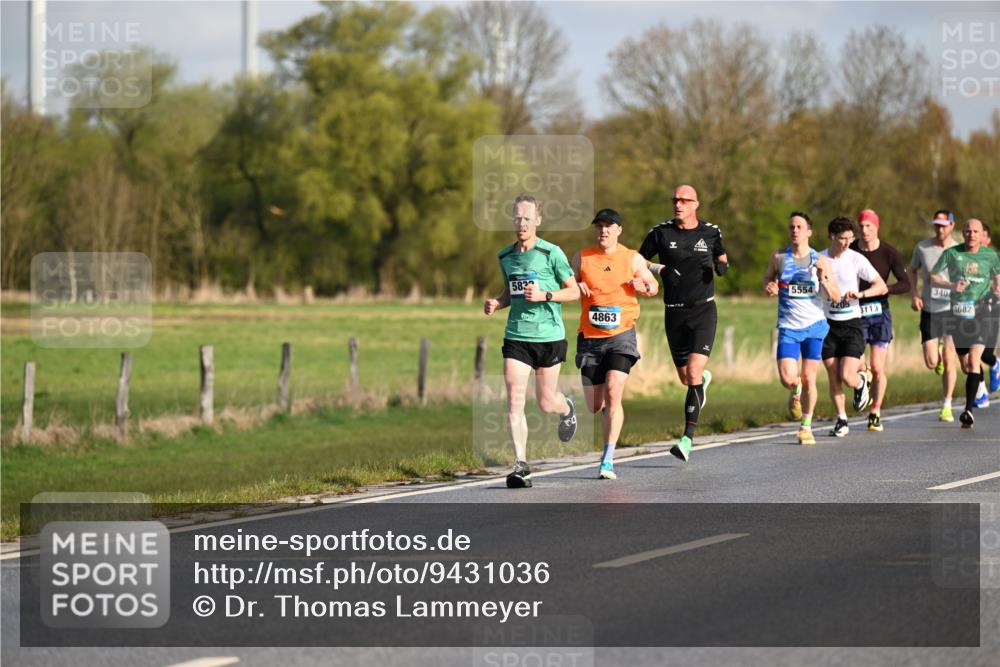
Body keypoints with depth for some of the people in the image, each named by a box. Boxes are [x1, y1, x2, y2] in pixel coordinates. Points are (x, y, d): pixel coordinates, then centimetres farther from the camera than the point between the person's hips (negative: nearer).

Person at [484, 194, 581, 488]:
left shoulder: (551, 253, -8)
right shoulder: (505, 256, 7)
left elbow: (574, 291, -3)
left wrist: (544, 295, -18)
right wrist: (497, 303, 1)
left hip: (549, 335, -3)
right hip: (516, 336, 3)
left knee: (546, 403, 6)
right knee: (514, 401, -10)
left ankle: (567, 408, 43)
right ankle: (521, 464, -8)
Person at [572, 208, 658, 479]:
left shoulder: (632, 259, 4)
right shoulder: (581, 258, 5)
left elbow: (654, 286, 16)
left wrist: (644, 287, -7)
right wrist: (577, 288, -8)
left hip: (621, 334, -2)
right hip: (590, 337, 2)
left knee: (613, 392, -20)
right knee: (594, 407, 5)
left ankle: (608, 460, -20)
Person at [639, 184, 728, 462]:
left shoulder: (711, 232, 1)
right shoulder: (661, 232, 0)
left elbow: (720, 256, 18)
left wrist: (722, 265, -6)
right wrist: (659, 269, -11)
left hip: (704, 310, -2)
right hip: (674, 312, 2)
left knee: (694, 373, -17)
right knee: (686, 378, 11)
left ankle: (687, 439, -18)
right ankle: (704, 378, 50)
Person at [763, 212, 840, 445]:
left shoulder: (821, 261, -3)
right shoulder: (779, 257, 2)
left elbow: (836, 297, -3)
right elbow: (768, 278, 19)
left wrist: (824, 279, -22)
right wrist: (769, 287, -4)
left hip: (814, 325, -1)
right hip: (788, 327, 1)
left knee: (809, 379, -1)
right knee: (787, 379, -13)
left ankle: (806, 426, 18)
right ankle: (796, 391, 24)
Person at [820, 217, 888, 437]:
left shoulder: (856, 259, -7)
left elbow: (882, 287, -7)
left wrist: (860, 294, -22)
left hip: (851, 323, -2)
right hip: (828, 324, 2)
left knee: (847, 377, -12)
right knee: (833, 378, 2)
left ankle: (861, 382, 23)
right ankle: (841, 420, 17)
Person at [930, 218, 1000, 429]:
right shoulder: (952, 253, 2)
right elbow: (933, 276, 5)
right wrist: (952, 285, -12)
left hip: (980, 310, -2)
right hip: (957, 312, 2)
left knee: (974, 361, -16)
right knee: (965, 366, 10)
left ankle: (969, 410, -20)